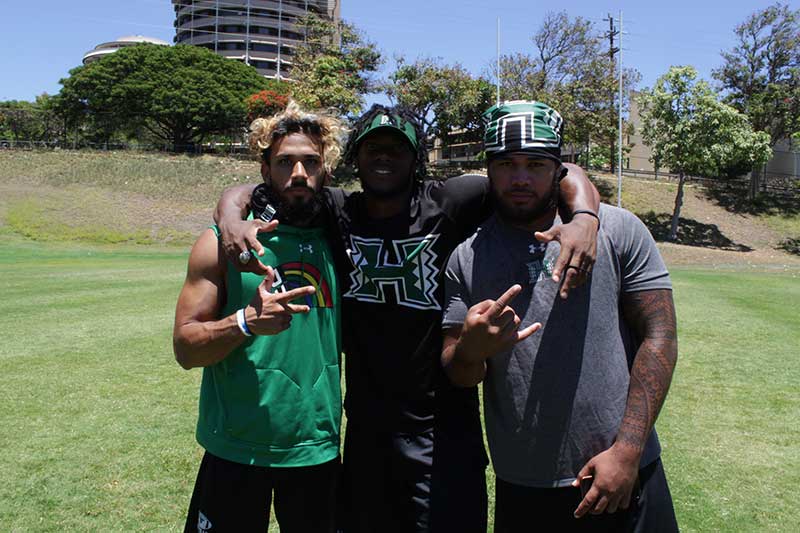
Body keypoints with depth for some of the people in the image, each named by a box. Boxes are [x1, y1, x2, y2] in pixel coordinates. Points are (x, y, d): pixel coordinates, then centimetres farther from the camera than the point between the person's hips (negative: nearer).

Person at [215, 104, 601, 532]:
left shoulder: (450, 204, -9)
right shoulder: (336, 213, -1)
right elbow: (243, 193, 4)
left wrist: (585, 217, -30)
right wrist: (232, 217, -19)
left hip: (442, 432, -3)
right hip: (366, 430, 4)